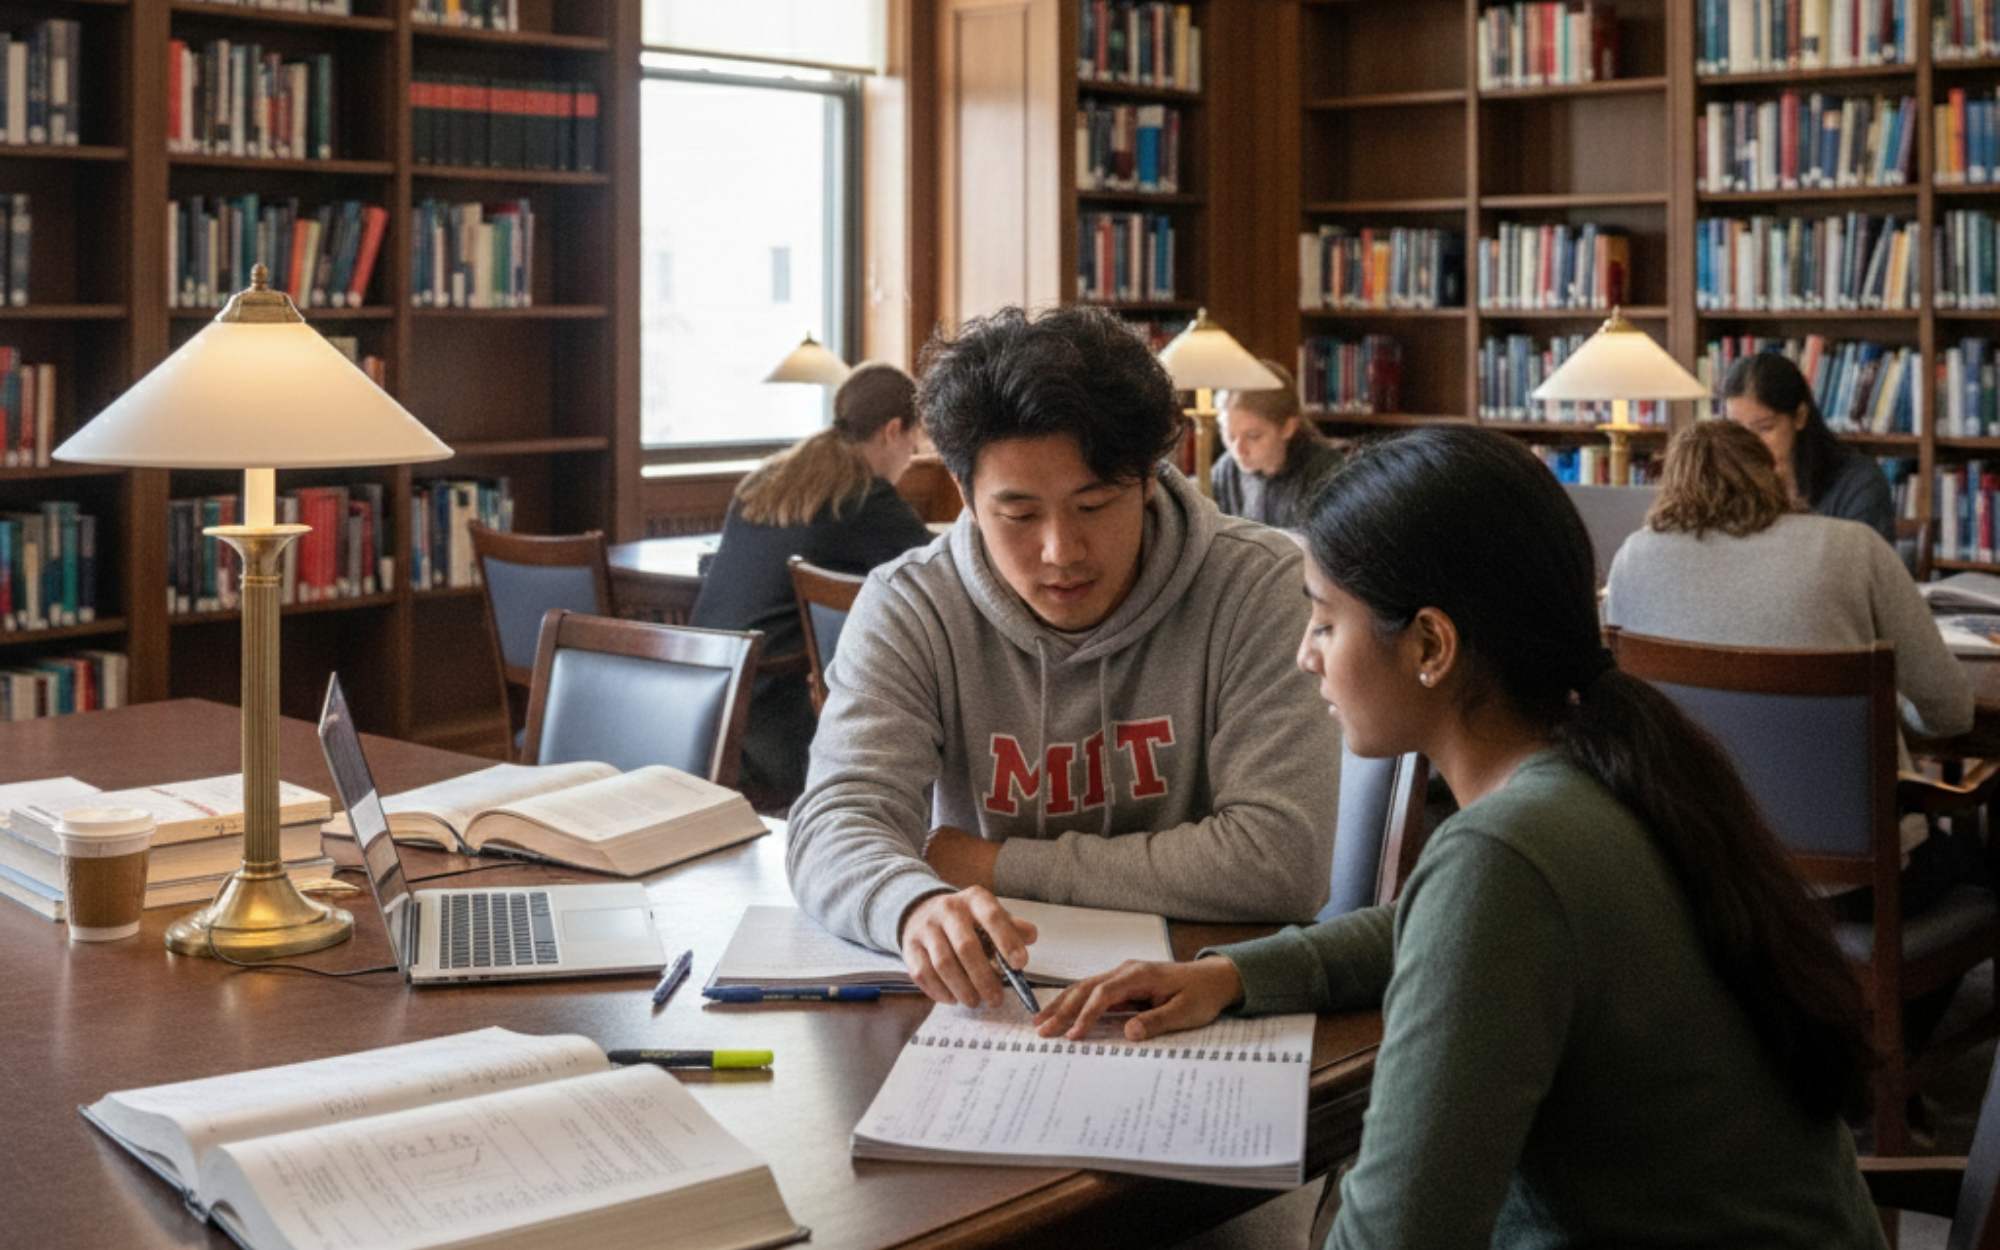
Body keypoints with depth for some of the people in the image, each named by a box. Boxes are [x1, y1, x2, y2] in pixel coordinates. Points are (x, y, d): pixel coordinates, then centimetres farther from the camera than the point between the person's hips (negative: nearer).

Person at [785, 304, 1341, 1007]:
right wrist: (918, 907, -41)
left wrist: (1000, 866, -13)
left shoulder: (1258, 588, -10)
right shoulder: (907, 610, -5)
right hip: (985, 1002, 2)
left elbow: (1281, 862, -17)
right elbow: (836, 826, -16)